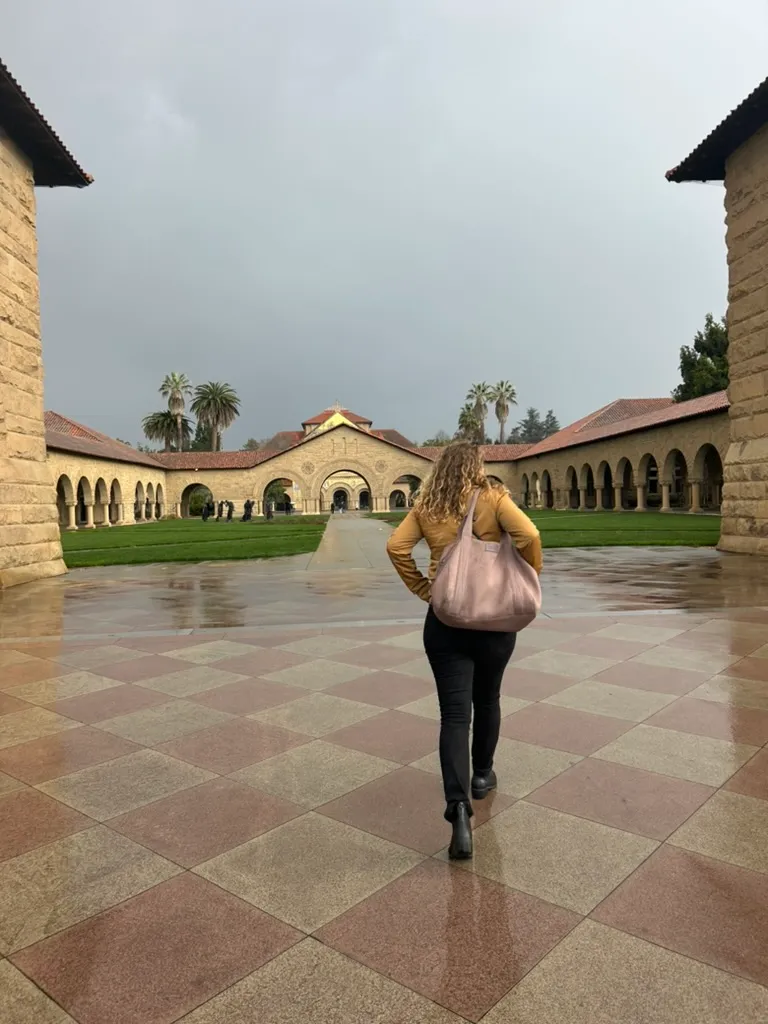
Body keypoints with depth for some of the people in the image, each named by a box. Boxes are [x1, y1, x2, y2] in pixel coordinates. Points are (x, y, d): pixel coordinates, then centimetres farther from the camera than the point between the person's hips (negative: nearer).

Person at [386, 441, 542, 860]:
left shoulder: (426, 506, 2)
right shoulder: (493, 497, -6)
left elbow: (396, 547, -6)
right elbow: (529, 535, -18)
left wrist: (421, 588, 3)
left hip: (444, 617, 1)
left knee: (454, 713, 1)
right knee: (486, 700, 22)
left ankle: (458, 808, -11)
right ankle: (482, 775, 39)